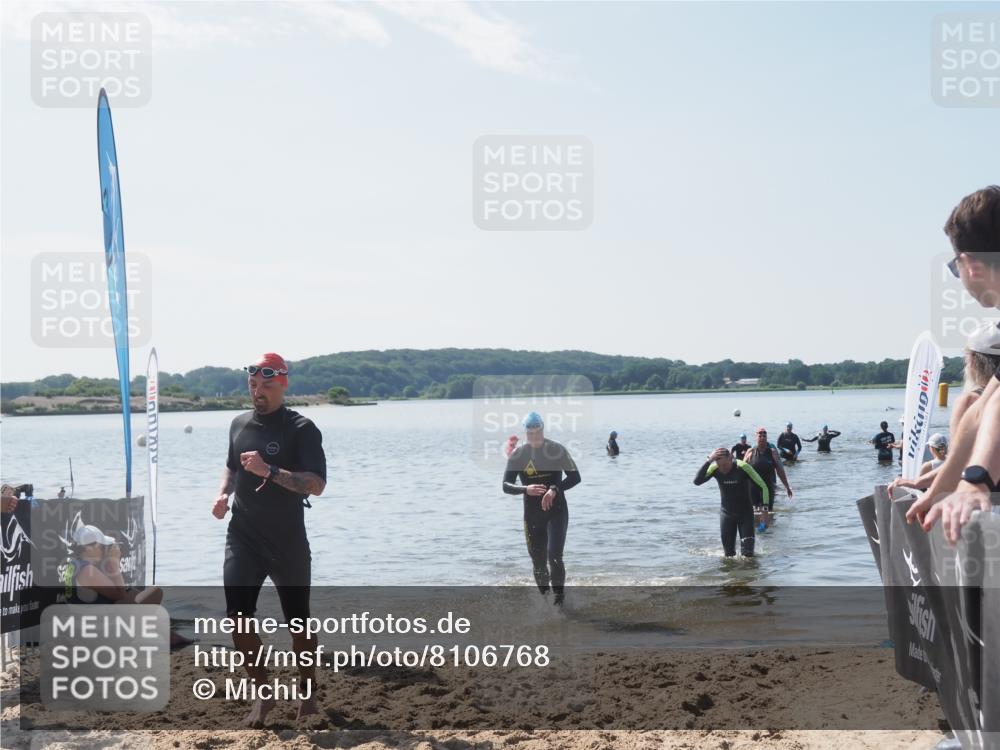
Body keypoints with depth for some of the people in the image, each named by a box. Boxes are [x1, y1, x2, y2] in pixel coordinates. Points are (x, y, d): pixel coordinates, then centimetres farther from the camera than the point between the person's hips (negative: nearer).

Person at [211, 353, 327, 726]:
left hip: (287, 542, -4)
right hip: (242, 539, 4)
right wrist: (224, 493, 5)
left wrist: (270, 471, -30)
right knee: (238, 618, -8)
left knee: (298, 620, 9)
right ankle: (263, 694, 9)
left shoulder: (301, 429, -11)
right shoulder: (239, 424, 7)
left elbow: (316, 484, -20)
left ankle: (307, 692, 29)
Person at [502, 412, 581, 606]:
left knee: (554, 555, -16)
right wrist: (526, 489, -24)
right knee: (538, 561, 5)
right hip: (532, 515, 2)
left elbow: (575, 477, -5)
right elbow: (506, 486, -3)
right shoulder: (517, 455, -1)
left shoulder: (557, 450, -5)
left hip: (556, 511, -2)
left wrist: (555, 489, -22)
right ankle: (545, 599, 23)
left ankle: (559, 598, -4)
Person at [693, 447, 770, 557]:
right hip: (726, 513, 2)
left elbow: (762, 487, -14)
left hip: (745, 512, -2)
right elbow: (697, 481, -30)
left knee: (747, 553, -9)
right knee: (728, 554, 6)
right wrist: (709, 461, -37)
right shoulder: (715, 469, -15)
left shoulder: (743, 467, -22)